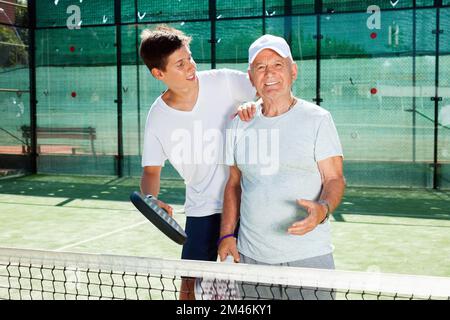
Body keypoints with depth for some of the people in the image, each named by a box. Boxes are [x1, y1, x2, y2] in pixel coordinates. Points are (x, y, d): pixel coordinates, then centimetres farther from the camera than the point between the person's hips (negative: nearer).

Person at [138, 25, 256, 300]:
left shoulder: (224, 81, -11)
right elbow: (152, 170, 3)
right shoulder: (157, 119, -6)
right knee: (190, 283, 3)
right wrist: (151, 199, -17)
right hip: (202, 211, 1)